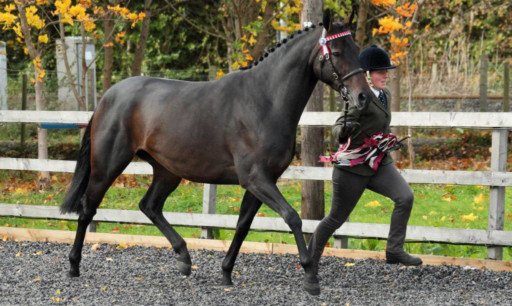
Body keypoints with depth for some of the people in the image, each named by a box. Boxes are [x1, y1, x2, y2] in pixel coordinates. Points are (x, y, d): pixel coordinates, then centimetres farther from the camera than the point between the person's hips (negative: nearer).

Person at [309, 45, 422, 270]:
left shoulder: (385, 95, 7)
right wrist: (345, 129, -41)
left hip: (379, 164, 7)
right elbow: (337, 129, -22)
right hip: (352, 167, -7)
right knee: (336, 218, 5)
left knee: (405, 197, -17)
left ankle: (394, 251, -10)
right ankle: (311, 257, 27)